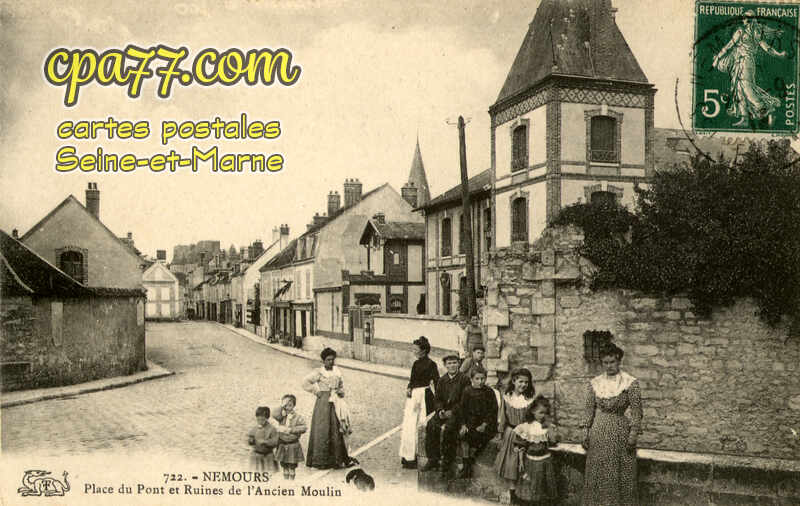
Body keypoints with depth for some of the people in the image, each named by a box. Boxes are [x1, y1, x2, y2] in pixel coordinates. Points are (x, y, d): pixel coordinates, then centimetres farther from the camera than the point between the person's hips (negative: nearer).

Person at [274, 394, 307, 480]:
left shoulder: (297, 417, -7)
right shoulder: (281, 416, 0)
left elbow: (304, 428, -16)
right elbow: (275, 415, -21)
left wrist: (291, 429, -19)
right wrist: (282, 406, -19)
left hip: (293, 445, -2)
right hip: (282, 444, 2)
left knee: (292, 466, 7)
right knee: (284, 466, 14)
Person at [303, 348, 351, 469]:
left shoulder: (337, 371, 9)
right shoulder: (319, 372, -7)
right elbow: (305, 382, -13)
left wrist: (341, 392, 7)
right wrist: (316, 391, -10)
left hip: (334, 403, 5)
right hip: (323, 403, -5)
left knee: (337, 430, 6)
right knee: (322, 431, -3)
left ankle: (338, 460, 16)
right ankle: (320, 461, 5)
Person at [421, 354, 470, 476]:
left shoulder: (464, 379, -3)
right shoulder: (442, 380, 14)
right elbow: (437, 398, 14)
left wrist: (452, 411, -17)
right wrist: (440, 410, -7)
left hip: (457, 412, -5)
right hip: (444, 411, 5)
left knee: (447, 428, -30)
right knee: (431, 426, -20)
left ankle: (447, 462, -15)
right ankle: (433, 459, -10)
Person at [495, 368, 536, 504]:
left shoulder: (530, 399, -11)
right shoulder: (506, 397, -4)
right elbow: (503, 419, 3)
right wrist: (501, 436, 5)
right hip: (509, 434, 2)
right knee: (509, 464, 9)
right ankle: (510, 490, 25)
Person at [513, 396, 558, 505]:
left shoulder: (548, 426, -3)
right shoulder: (526, 426, -10)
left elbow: (553, 440, -17)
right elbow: (521, 446, -5)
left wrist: (549, 426, -20)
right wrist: (521, 461, -6)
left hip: (545, 461, 2)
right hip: (530, 460, -2)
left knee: (544, 486, 11)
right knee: (530, 486, 7)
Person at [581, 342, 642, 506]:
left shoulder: (631, 383, -6)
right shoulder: (594, 383, 4)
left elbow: (636, 411, -6)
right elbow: (589, 409, 7)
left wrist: (634, 433, -11)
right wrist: (586, 431, 2)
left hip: (620, 432, -3)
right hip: (597, 433, 3)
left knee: (620, 476, 3)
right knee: (597, 474, 9)